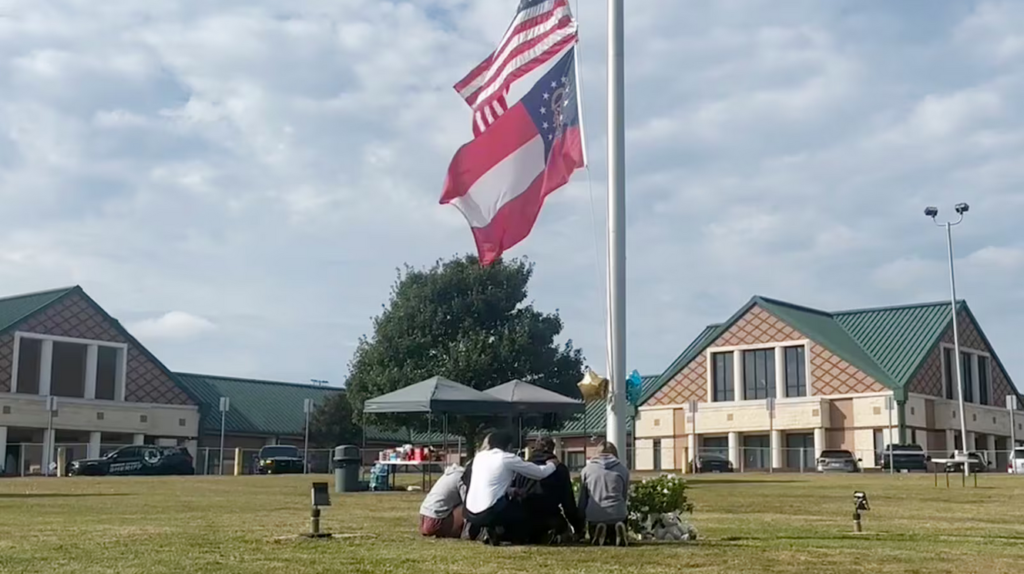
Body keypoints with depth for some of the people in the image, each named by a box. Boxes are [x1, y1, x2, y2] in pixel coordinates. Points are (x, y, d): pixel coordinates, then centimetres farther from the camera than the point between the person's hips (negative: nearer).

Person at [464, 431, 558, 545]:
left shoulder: (479, 456, 15)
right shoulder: (508, 458, -1)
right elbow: (540, 473, 9)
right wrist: (552, 464, 29)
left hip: (470, 513, 6)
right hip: (489, 513, -6)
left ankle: (491, 528, 8)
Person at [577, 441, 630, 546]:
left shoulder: (587, 469, 12)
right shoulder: (623, 469, 12)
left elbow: (582, 499, 14)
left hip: (594, 515, 1)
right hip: (617, 514, -1)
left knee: (595, 542, 27)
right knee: (614, 541, 24)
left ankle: (599, 534, -7)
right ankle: (618, 533, -10)